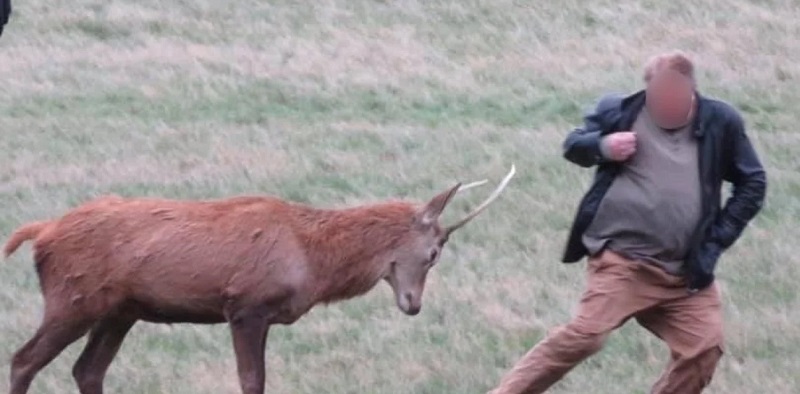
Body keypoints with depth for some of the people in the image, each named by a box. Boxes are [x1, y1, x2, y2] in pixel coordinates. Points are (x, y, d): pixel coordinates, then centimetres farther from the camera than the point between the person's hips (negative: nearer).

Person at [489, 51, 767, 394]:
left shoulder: (719, 123, -2)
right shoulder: (621, 112, -5)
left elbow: (752, 184, 8)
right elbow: (573, 145, 9)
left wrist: (717, 240, 1)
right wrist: (600, 146, -15)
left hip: (686, 270, 3)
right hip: (622, 261, -3)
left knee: (704, 347, -5)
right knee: (585, 335, -17)